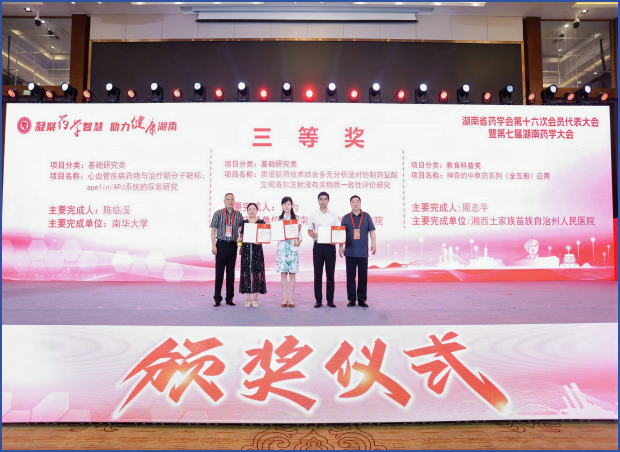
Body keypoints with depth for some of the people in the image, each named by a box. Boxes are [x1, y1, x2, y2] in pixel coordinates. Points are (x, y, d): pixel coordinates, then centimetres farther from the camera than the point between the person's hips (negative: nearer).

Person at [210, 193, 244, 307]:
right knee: (219, 271, -1)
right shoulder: (218, 214, 2)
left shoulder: (238, 215, 8)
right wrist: (213, 245, -7)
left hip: (233, 245, 2)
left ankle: (229, 298, 14)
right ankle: (217, 298, 6)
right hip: (221, 244, -2)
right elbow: (213, 229, 1)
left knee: (231, 272, 6)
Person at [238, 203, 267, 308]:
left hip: (257, 249, -2)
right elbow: (241, 237, 15)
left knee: (256, 272, -3)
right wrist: (240, 248, 6)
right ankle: (248, 300, 8)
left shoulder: (261, 222, 5)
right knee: (246, 272, 1)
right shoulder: (243, 223, 11)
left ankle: (255, 299, 6)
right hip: (246, 249, 2)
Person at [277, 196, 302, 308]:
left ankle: (291, 298, 5)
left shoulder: (296, 218, 7)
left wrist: (298, 235, -15)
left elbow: (299, 233, 5)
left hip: (293, 247, -1)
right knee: (283, 273, 0)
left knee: (292, 273, -1)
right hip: (282, 247, 1)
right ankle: (285, 298, 7)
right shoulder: (279, 219, 11)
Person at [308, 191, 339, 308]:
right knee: (318, 274, 1)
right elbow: (309, 231, 9)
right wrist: (313, 234, -14)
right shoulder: (313, 216, 9)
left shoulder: (334, 216, 9)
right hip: (318, 245, 0)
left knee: (330, 273, 2)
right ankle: (318, 300, 7)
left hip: (330, 246, 0)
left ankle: (330, 300, 8)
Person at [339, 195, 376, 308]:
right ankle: (351, 299, 12)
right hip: (350, 252, 0)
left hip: (363, 252, 0)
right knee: (350, 276, 3)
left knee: (363, 277, 3)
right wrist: (341, 247, 4)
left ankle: (362, 299, 12)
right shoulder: (346, 218, 7)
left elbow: (372, 231, 6)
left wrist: (374, 244, -5)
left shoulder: (366, 217, 7)